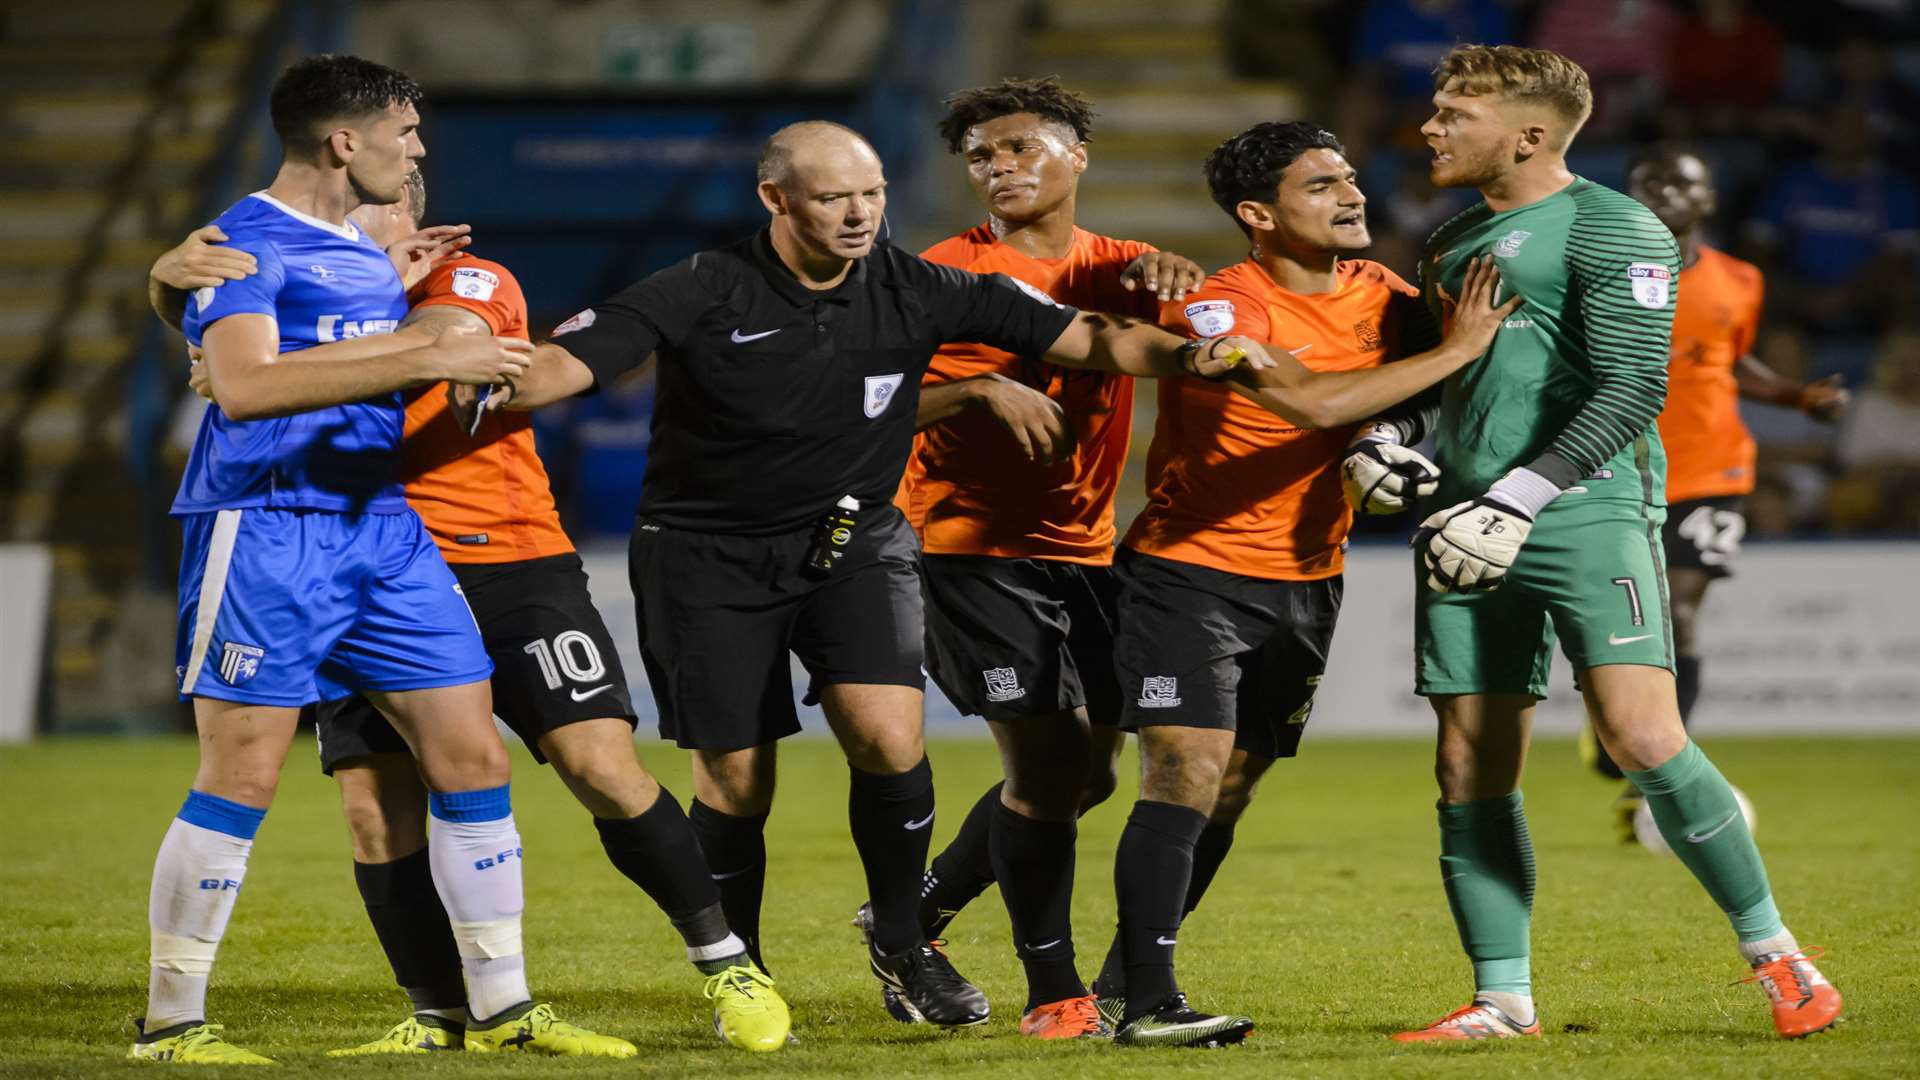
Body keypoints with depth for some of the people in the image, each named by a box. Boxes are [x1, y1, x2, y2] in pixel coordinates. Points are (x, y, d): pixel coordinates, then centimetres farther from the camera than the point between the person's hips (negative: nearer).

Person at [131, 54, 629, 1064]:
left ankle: (502, 1007, 13)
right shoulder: (247, 242, -10)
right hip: (267, 532, -8)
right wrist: (427, 357, -27)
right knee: (241, 778, -7)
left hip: (383, 527, 8)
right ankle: (169, 1022, 3)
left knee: (473, 758, 4)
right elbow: (244, 384, -26)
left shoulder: (366, 254, 17)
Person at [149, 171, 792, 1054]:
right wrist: (178, 270, -24)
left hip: (509, 568, -4)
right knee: (374, 806, -5)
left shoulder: (471, 284, -4)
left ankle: (727, 967, 3)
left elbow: (429, 346, -26)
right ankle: (439, 1019, 9)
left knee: (601, 766, -11)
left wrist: (275, 369, -35)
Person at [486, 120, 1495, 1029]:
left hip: (852, 540, 2)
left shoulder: (919, 291, -9)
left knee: (889, 736, -17)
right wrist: (483, 382, -43)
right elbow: (567, 363, -22)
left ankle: (901, 941, 6)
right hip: (709, 550, -2)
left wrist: (1194, 353, -24)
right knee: (735, 778, -1)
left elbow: (1088, 336, -8)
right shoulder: (703, 295, -16)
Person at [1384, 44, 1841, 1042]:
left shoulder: (1610, 229, -4)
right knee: (1470, 772, 3)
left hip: (1587, 512, -7)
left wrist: (1518, 495, -19)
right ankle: (1503, 1002, 10)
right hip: (1471, 527, 7)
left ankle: (1774, 954, -5)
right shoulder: (1451, 244, 21)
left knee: (1642, 738, -18)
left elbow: (1633, 388, -13)